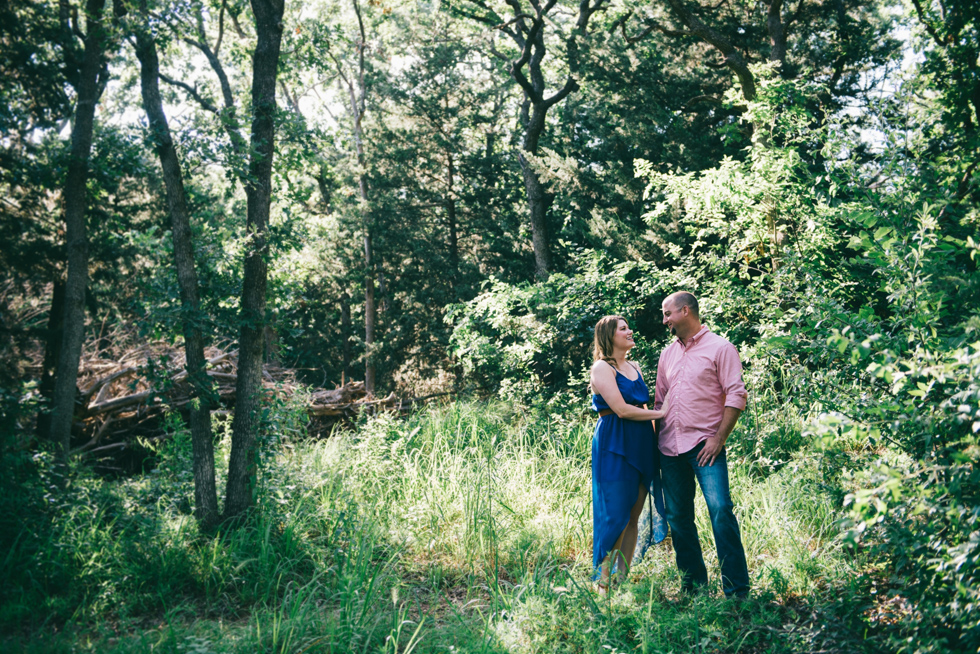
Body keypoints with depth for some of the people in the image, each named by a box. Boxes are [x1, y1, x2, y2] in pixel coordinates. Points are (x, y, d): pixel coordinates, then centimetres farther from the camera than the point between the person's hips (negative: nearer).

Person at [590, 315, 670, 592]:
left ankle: (623, 579, 14)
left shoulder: (635, 368, 18)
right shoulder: (602, 367, -6)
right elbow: (621, 410, -15)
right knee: (616, 517, -6)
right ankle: (604, 583, 3)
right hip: (614, 447, -7)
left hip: (641, 445, 7)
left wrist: (654, 439, 14)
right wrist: (660, 413, -5)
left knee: (633, 517, 7)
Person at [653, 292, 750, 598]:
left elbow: (736, 395, -7)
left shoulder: (720, 348, -2)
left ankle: (737, 590, -8)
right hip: (670, 446, 6)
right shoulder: (667, 354, 17)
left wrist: (719, 438, -13)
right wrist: (654, 440, 14)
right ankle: (692, 584, 18)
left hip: (705, 444, -6)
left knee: (721, 510, -15)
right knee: (677, 517, 7)